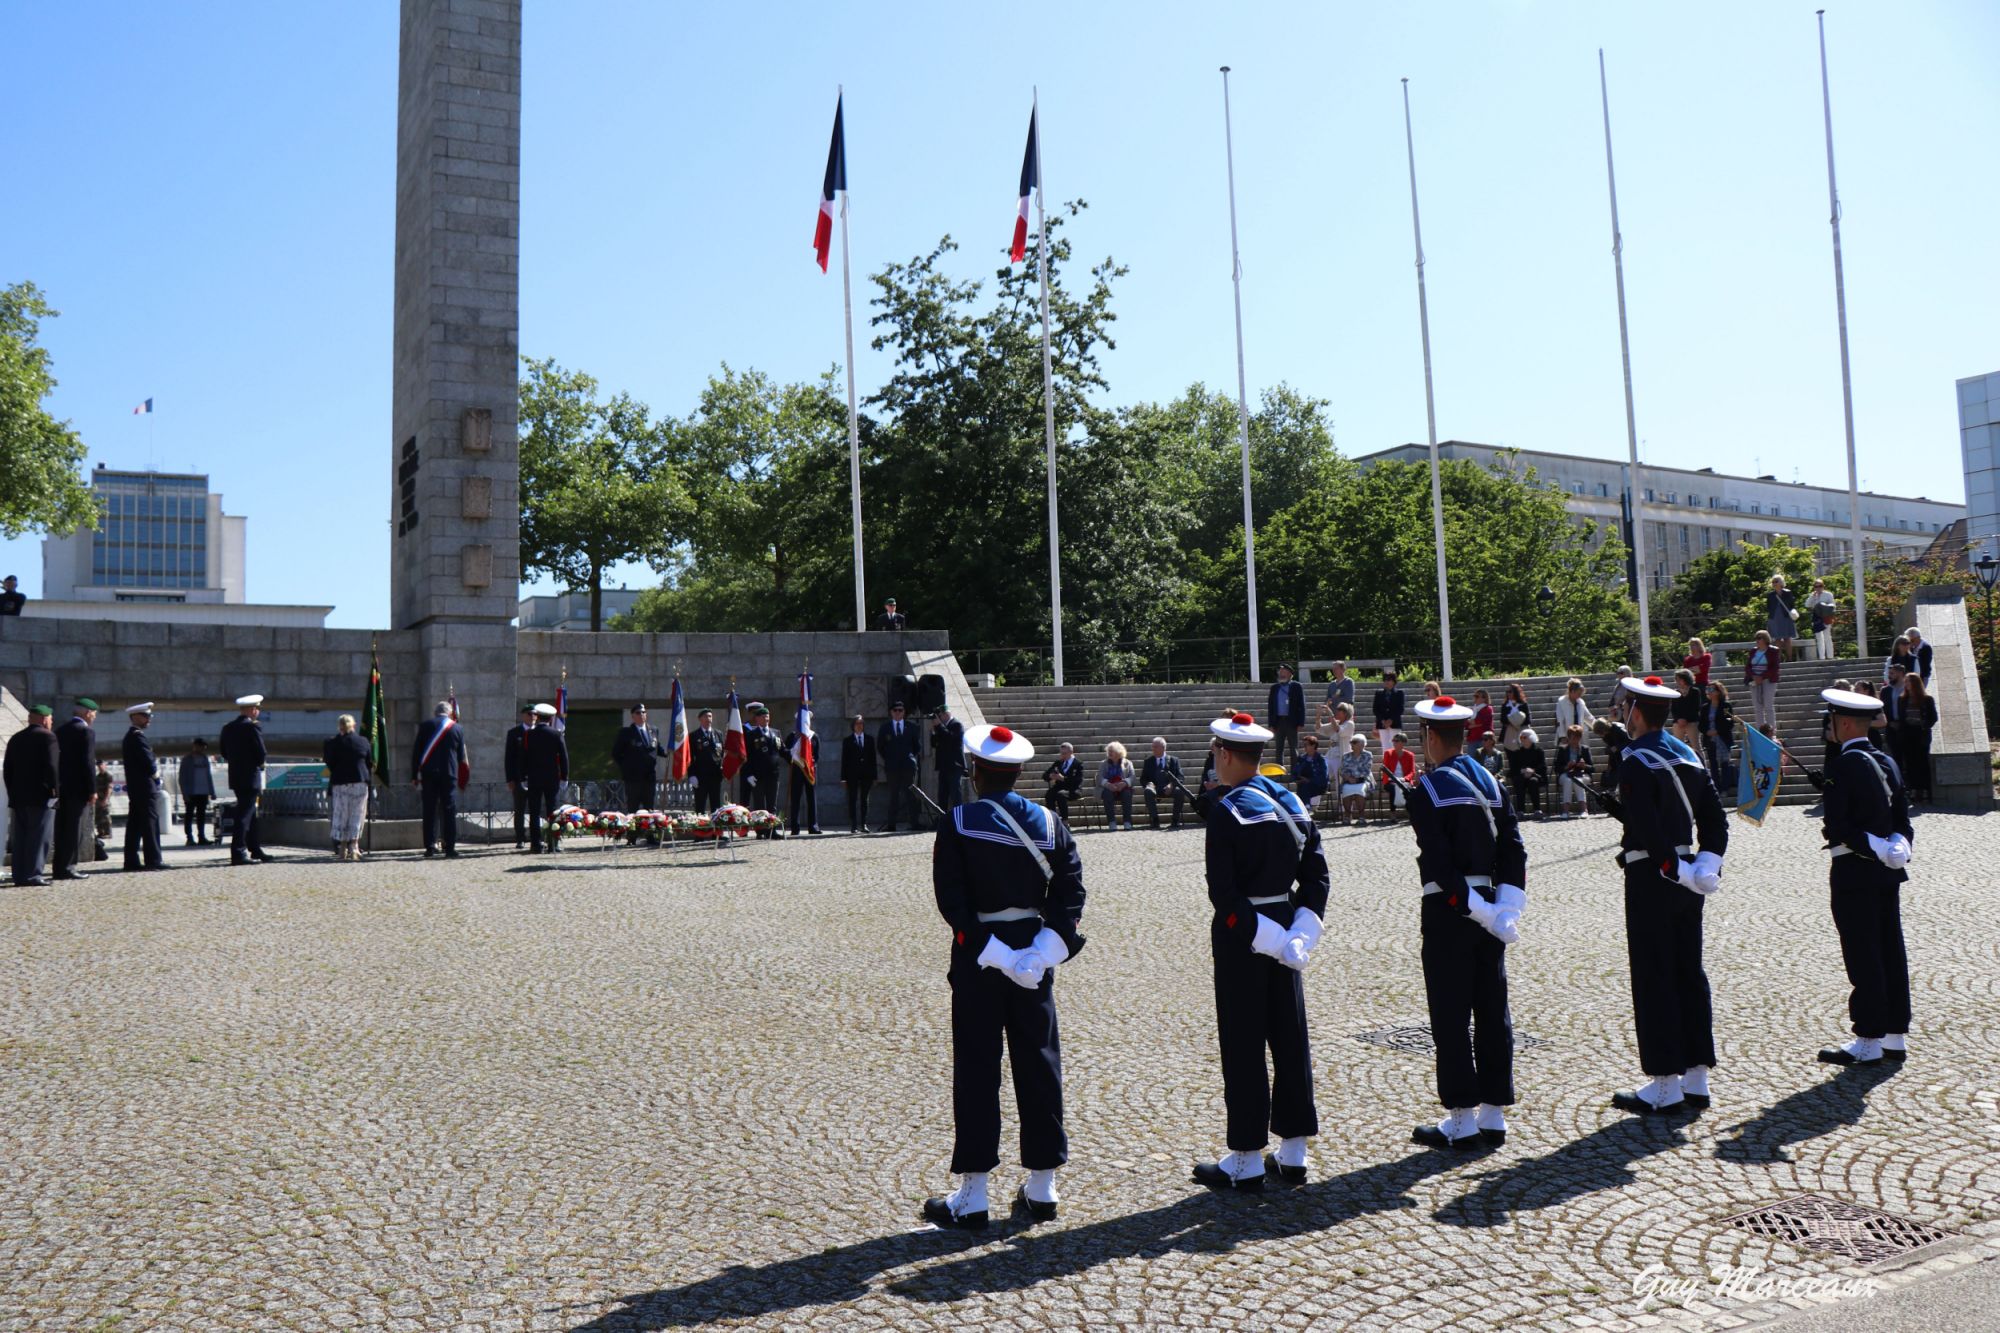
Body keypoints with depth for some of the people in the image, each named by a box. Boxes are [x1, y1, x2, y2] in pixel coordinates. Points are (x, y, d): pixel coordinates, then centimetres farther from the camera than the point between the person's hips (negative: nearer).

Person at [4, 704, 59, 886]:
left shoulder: (15, 738, 16)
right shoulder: (47, 736, -7)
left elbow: (7, 768, 16)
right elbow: (51, 765, -16)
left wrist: (13, 792, 19)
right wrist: (55, 787, -8)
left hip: (18, 796, 7)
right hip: (41, 796, -7)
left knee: (19, 838, 8)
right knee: (38, 837, -6)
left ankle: (19, 876, 8)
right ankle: (33, 875, -11)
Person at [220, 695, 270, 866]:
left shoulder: (228, 728, 10)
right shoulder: (253, 727, -13)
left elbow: (223, 751, 14)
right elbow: (261, 753, -15)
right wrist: (259, 764, 4)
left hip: (235, 776, 8)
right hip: (250, 777, -8)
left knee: (250, 813, 16)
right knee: (244, 815, -7)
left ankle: (255, 849, 23)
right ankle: (238, 853, -9)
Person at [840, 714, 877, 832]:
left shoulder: (869, 739, 11)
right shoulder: (848, 741, 4)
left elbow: (873, 758, 10)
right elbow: (844, 760, 2)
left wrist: (874, 776, 4)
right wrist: (843, 777, -4)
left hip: (866, 774, 2)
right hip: (852, 775, -2)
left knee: (864, 800, 6)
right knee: (852, 800, -1)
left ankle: (863, 825, 12)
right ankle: (853, 826, 1)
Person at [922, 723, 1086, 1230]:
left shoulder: (957, 825, -8)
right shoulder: (1049, 823, 3)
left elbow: (951, 899, -15)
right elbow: (1070, 891, -4)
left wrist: (987, 950, -14)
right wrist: (1046, 948, -10)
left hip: (979, 958, -3)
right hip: (1033, 954, 3)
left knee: (977, 1070, 3)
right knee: (1039, 1064, 11)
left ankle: (971, 1196, 8)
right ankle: (1043, 1187, 19)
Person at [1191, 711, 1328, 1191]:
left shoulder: (1226, 812, -16)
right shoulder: (1293, 805, 7)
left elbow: (1223, 893, -22)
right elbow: (1316, 877, 5)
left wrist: (1260, 934, -17)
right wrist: (1302, 932, 0)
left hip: (1241, 937, -7)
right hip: (1284, 928, 7)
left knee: (1243, 1046, 1)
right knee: (1290, 1039, 12)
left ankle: (1246, 1161, 9)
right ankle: (1293, 1153, 21)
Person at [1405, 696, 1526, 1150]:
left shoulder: (1429, 789, -11)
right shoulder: (1492, 783, 9)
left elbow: (1439, 862, -19)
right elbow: (1514, 851, 4)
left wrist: (1477, 910, -16)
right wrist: (1505, 909, -2)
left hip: (1448, 912, -6)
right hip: (1487, 912, 7)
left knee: (1451, 1017, 0)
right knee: (1492, 1012, 10)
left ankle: (1462, 1121, 5)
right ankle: (1494, 1117, 17)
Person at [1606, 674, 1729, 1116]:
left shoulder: (1636, 764, -15)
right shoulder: (1688, 759, 11)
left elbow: (1647, 829, -24)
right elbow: (1716, 820, 8)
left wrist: (1676, 870, -17)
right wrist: (1706, 868, 1)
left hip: (1652, 879, -8)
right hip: (1686, 885, 8)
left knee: (1653, 979, -2)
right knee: (1689, 974, 12)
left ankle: (1665, 1086, 3)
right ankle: (1696, 1078, 18)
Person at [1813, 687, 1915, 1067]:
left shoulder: (1844, 767, -16)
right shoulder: (1888, 763, 9)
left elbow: (1836, 828, -20)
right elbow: (1903, 819, 11)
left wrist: (1871, 848, -9)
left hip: (1855, 874, -8)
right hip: (1888, 870, 8)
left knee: (1863, 958, -3)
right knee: (1891, 953, 12)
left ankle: (1869, 1042, 2)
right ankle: (1895, 1035, 19)